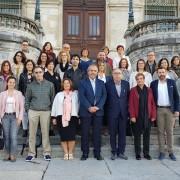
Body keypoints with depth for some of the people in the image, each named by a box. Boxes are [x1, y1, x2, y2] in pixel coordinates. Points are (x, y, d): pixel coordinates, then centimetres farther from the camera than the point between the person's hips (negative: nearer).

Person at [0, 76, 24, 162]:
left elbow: (21, 107, 2)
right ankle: (7, 154, 13)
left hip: (15, 116, -2)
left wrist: (20, 118, -6)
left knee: (13, 136, -9)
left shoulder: (19, 93, 4)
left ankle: (13, 155, -3)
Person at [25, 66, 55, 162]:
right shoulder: (30, 86, 6)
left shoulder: (50, 85, 4)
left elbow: (52, 98, 8)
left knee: (45, 132, 1)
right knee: (32, 133, 2)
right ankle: (31, 153, 11)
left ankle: (47, 153, 10)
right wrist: (28, 110, 6)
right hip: (33, 111, 1)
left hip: (46, 111, -1)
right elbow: (27, 99, 12)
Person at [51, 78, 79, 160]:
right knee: (63, 136, 0)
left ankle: (70, 153, 6)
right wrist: (54, 117, 6)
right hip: (61, 117, 1)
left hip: (72, 117, -1)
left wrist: (79, 116, -4)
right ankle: (66, 153, 8)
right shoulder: (59, 95, 13)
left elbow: (78, 105, 5)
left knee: (71, 136, -6)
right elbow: (54, 106, 11)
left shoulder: (75, 94, 10)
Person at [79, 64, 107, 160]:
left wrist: (98, 107, -9)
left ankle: (97, 153, 13)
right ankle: (85, 153, 11)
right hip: (86, 111, -2)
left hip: (98, 111, 2)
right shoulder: (82, 82, 3)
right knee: (85, 133, 2)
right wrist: (89, 107, -15)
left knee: (97, 133, 5)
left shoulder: (101, 83, 13)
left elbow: (104, 96, 4)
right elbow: (81, 97, -6)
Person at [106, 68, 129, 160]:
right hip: (112, 112, -2)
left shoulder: (126, 84, 6)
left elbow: (128, 97, 9)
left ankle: (121, 152, 16)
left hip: (123, 112, 2)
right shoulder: (108, 84, -2)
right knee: (113, 133, 5)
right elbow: (106, 98, 1)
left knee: (122, 133, 6)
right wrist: (107, 110, 0)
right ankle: (113, 152, 16)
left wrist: (127, 109, 4)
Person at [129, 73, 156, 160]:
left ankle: (146, 153, 18)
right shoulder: (133, 90, 0)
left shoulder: (149, 90, 8)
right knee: (137, 136, 5)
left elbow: (152, 103, 6)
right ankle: (137, 153, 14)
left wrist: (153, 115, 0)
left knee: (147, 135, 8)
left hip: (147, 117, 2)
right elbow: (131, 104, -4)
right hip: (137, 117, -2)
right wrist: (132, 116, -11)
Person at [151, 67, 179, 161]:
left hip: (170, 109, 0)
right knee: (161, 131, 4)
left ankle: (171, 152, 11)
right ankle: (162, 151, 10)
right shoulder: (153, 83, 2)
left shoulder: (172, 82, 2)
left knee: (170, 131, 4)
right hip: (159, 110, 0)